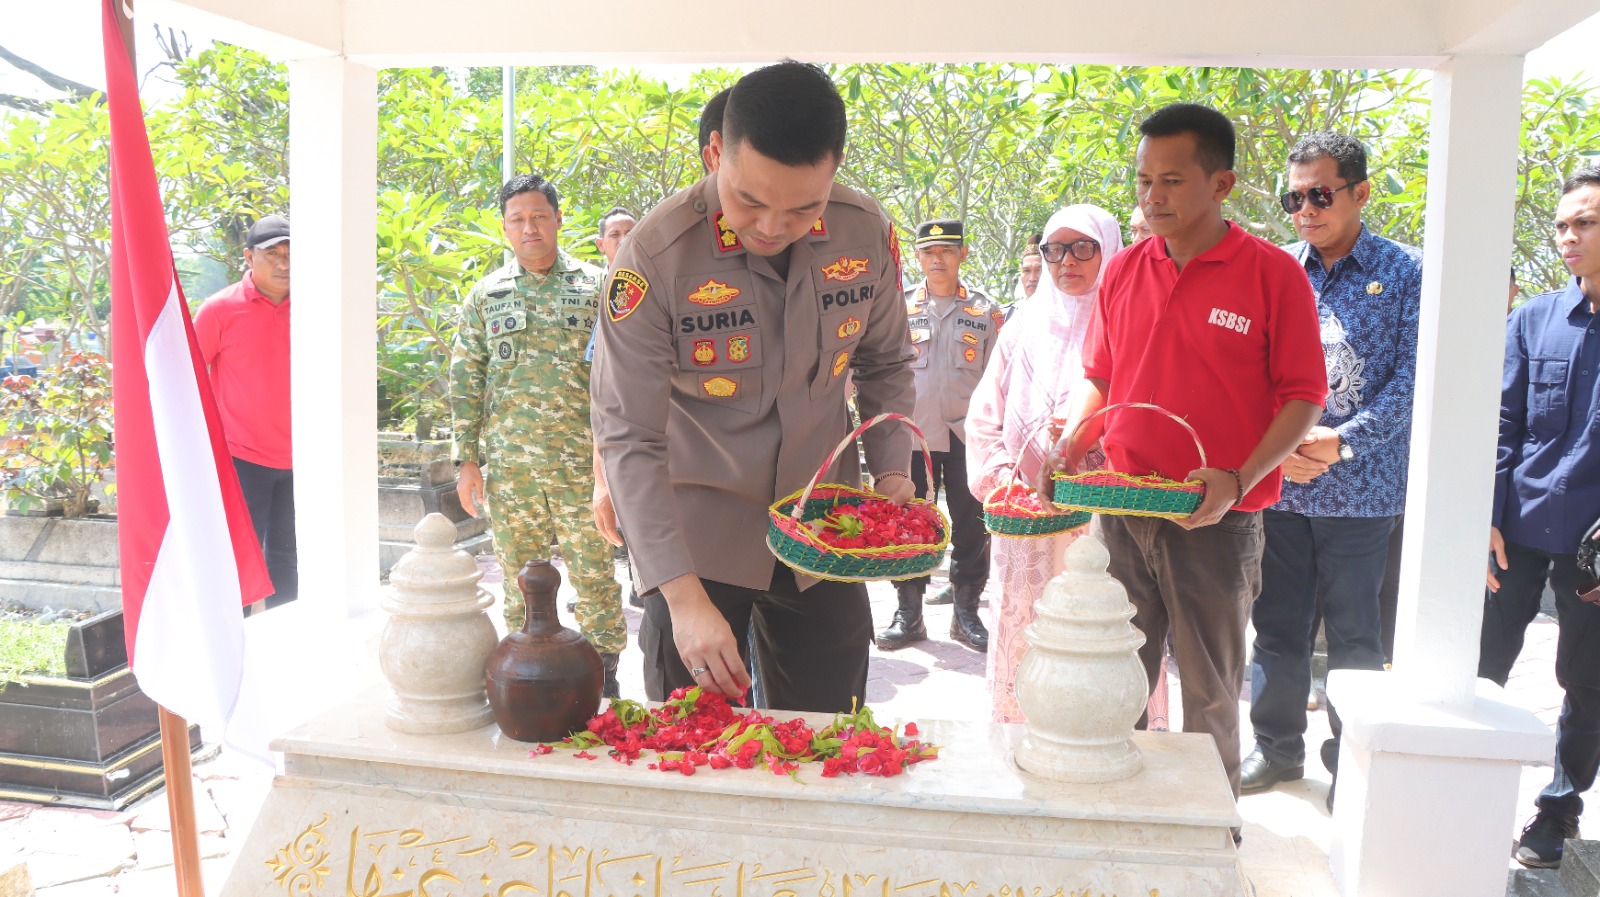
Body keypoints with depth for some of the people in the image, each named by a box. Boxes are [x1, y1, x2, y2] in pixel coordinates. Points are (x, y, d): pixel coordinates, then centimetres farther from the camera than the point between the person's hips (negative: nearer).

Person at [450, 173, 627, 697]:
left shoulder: (594, 287, 4)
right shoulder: (486, 294, 9)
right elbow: (465, 380, 9)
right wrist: (468, 460, 4)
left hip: (582, 465, -2)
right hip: (508, 469, 2)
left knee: (594, 575, 2)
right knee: (520, 581, 10)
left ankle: (603, 681, 16)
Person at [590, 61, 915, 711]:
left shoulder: (866, 233, -10)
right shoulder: (657, 256, -22)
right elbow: (629, 442, -22)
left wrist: (893, 473, -6)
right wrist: (684, 597, -28)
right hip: (696, 538, -3)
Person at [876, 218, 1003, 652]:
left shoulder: (986, 310, 6)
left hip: (968, 435, 0)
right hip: (913, 434, 1)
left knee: (971, 527, 4)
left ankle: (966, 613, 17)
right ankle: (909, 614, 16)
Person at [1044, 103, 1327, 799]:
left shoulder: (1273, 274, -6)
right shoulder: (1123, 272, 7)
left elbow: (1303, 398, -6)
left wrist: (1239, 480, -19)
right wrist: (1072, 444, -1)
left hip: (1215, 520, -3)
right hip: (1121, 509, 4)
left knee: (1210, 692, 10)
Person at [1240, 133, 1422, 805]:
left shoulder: (1405, 272, -1)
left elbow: (1412, 377, -7)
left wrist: (1341, 441, -19)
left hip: (1361, 486, -2)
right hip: (1279, 483, 3)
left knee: (1354, 636, 7)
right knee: (1277, 624, 11)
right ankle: (1278, 748, 28)